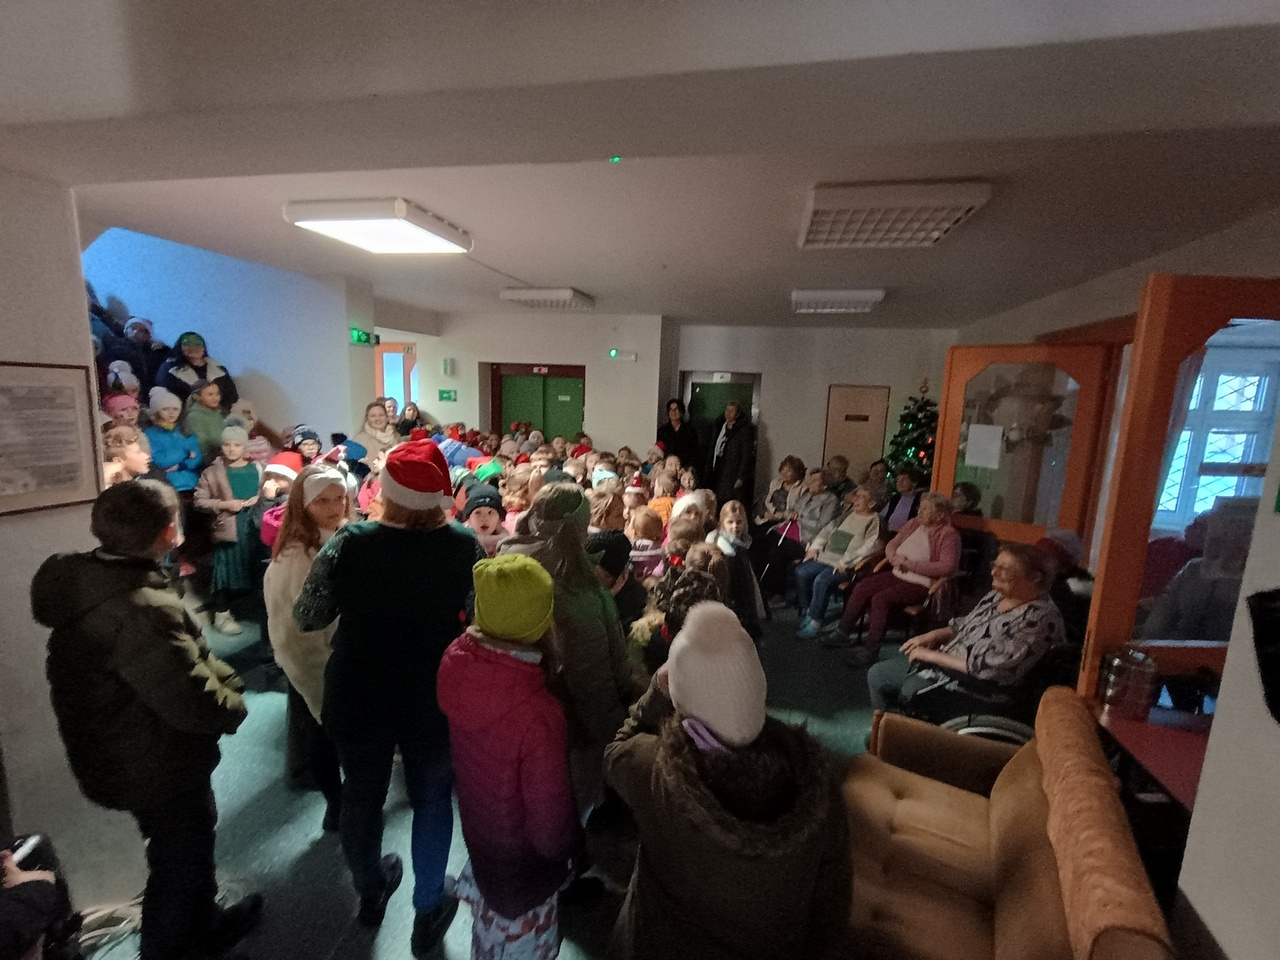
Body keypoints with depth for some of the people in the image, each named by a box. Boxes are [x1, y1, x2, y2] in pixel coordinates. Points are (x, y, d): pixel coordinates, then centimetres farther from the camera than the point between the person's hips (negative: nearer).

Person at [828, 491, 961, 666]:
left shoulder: (948, 535, -12)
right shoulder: (914, 523, 9)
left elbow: (947, 567, -24)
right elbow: (891, 545, 13)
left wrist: (910, 564, -23)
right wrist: (895, 557, -11)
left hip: (921, 585, -7)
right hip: (897, 574, 8)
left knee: (880, 599, -26)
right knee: (861, 589, -8)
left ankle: (871, 649, -15)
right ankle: (843, 633, 3)